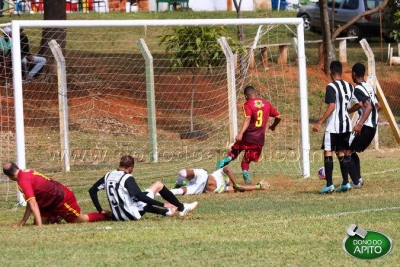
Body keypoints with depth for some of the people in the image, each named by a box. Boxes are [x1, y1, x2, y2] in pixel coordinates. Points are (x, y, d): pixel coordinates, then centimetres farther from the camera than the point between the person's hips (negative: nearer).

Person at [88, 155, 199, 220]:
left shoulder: (108, 176, 5)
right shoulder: (127, 178, -16)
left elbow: (92, 191, 9)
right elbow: (140, 196, -23)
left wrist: (100, 210, 14)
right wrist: (163, 204, -20)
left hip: (117, 216, 7)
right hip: (133, 214, -7)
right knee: (158, 185, 9)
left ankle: (166, 212, 45)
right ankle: (182, 208, 21)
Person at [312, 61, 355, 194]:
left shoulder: (331, 87, -13)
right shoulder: (350, 87, 8)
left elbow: (332, 107, -20)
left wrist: (319, 123, -19)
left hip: (333, 127, -7)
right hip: (346, 125, 7)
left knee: (328, 153, -2)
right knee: (342, 153, 14)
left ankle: (329, 185, -7)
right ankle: (345, 183, 9)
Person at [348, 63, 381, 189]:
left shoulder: (358, 89, -13)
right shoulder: (370, 87, 14)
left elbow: (369, 107, -25)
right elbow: (378, 106, 20)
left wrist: (360, 124, -32)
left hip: (364, 126, -9)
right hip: (373, 126, 9)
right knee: (352, 152, 22)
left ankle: (356, 182, -6)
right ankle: (358, 178, 15)